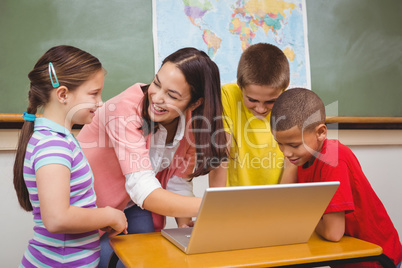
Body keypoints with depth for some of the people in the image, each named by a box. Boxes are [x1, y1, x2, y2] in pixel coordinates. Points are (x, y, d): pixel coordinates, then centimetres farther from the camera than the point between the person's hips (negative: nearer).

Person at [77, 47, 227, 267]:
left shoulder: (191, 120, -14)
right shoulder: (125, 109, -32)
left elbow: (178, 183, -6)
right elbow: (144, 191, -37)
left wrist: (185, 224, -21)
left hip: (134, 207, 5)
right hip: (91, 207, -4)